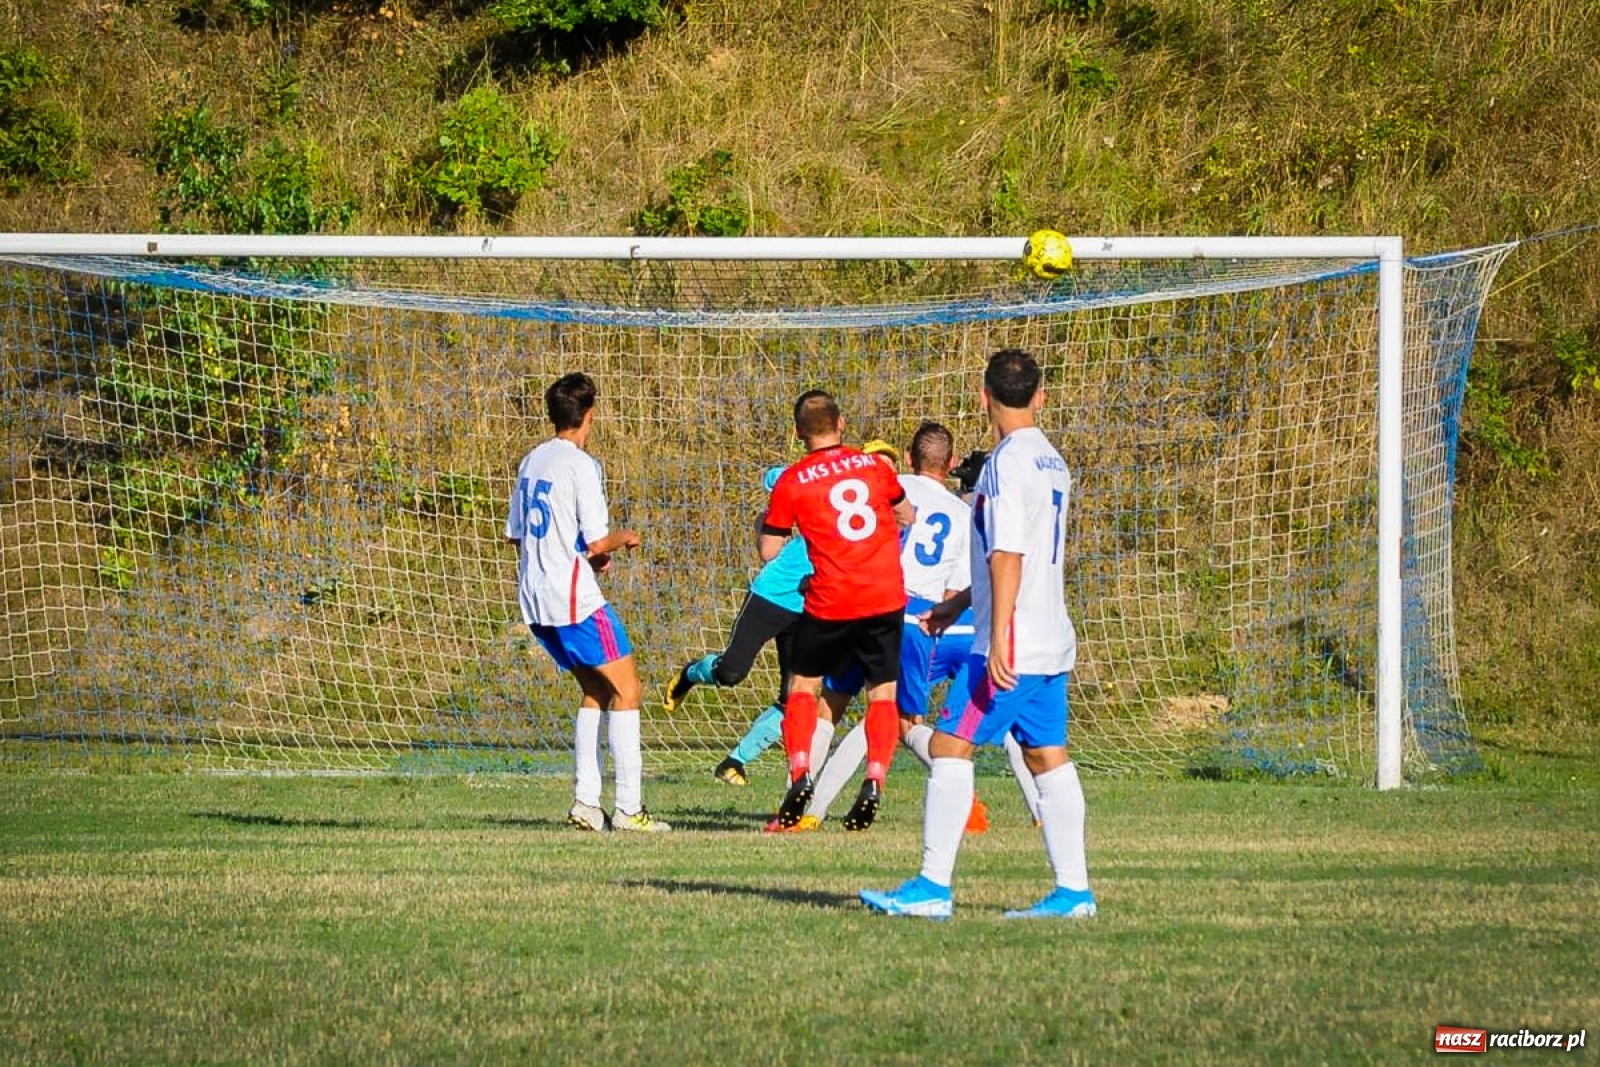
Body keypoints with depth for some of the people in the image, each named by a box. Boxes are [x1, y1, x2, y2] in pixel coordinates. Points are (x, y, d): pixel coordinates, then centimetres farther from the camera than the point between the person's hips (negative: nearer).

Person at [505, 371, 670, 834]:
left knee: (595, 690, 18)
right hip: (576, 599, -8)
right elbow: (596, 544, -17)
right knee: (626, 690, -2)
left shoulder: (531, 462, 12)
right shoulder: (581, 466, -13)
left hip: (535, 601, 8)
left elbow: (516, 534, 20)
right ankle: (628, 808, -7)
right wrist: (623, 538, 5)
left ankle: (585, 801, 10)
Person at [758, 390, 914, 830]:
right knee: (883, 693, 8)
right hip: (885, 599, 2)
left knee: (803, 686, 14)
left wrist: (770, 512, 18)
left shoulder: (792, 481, -3)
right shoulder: (872, 465, 6)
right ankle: (874, 780, -11)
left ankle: (799, 772, -4)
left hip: (830, 604, -2)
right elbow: (906, 515, 22)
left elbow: (768, 550, 1)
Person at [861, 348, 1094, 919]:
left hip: (1013, 644, -9)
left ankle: (932, 887, -9)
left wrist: (999, 635, -22)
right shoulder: (1052, 461, 15)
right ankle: (1073, 890, 6)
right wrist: (958, 604, 32)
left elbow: (1007, 555, -20)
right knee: (1048, 757, 9)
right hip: (1051, 644, 9)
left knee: (949, 746, -6)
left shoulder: (1008, 462, -13)